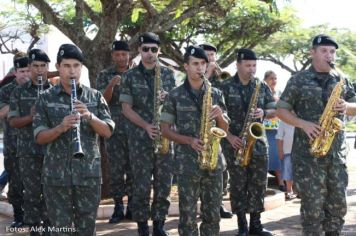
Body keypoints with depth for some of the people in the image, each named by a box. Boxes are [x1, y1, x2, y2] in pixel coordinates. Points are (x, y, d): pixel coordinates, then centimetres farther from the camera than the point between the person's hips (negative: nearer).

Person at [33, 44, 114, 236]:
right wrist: (61, 127, -22)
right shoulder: (46, 98, 2)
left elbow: (107, 132, -1)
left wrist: (89, 116, -19)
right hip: (56, 175, -1)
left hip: (89, 173, 1)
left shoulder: (95, 96, 5)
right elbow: (39, 137, -3)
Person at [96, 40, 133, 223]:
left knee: (133, 168, 3)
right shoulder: (104, 75, 5)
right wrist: (111, 86, -23)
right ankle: (118, 207, 9)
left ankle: (132, 206, 13)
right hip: (114, 130, -1)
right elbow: (103, 100, -6)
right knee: (116, 169, 0)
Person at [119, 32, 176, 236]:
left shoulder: (168, 74, 8)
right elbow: (127, 108, -1)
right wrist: (146, 126, -15)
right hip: (140, 137, -2)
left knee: (164, 183, 4)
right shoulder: (130, 76, 2)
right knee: (141, 185, 0)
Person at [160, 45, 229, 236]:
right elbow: (165, 129, 1)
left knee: (212, 214, 7)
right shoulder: (175, 95, 1)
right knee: (188, 215, 0)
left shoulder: (216, 94, 9)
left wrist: (219, 115, -9)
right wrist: (189, 140, -13)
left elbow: (225, 128, 13)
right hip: (187, 162, -3)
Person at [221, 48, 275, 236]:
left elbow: (274, 110, 10)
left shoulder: (262, 86, 8)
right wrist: (229, 136, -14)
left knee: (258, 183, 4)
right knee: (238, 184, 1)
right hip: (234, 142, -3)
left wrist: (264, 113, -12)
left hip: (258, 141, 3)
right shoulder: (226, 87, -3)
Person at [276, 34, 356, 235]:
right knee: (313, 203, -2)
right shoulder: (299, 80, 0)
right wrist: (303, 124, -15)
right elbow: (281, 110, 0)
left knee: (338, 202, 8)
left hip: (337, 150, 4)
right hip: (308, 151, -4)